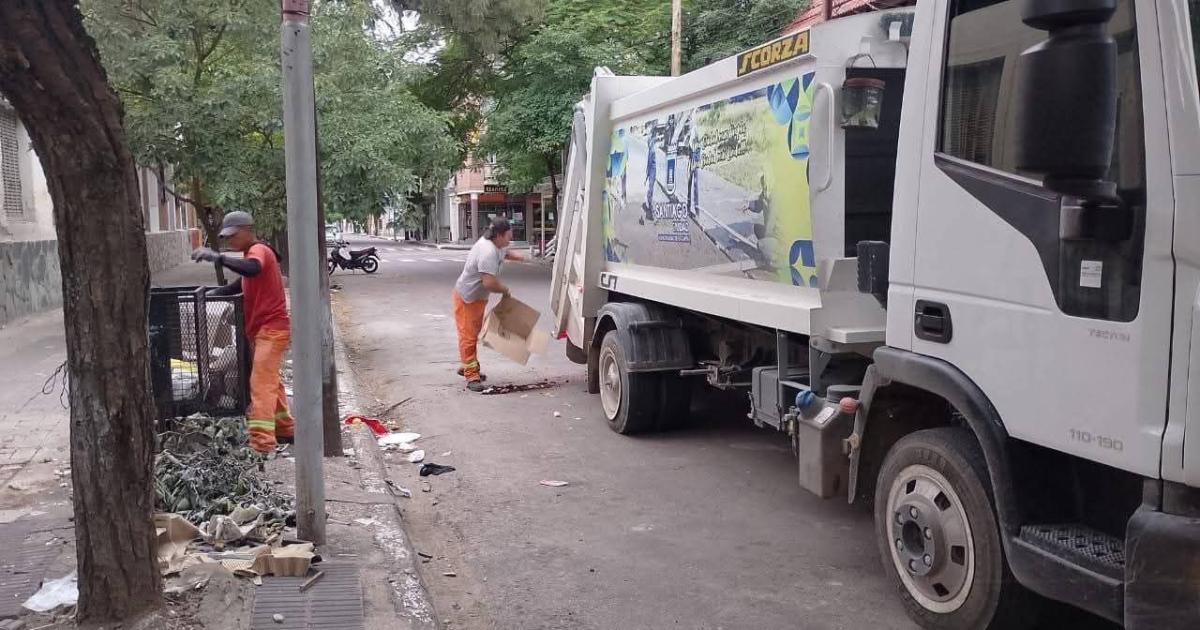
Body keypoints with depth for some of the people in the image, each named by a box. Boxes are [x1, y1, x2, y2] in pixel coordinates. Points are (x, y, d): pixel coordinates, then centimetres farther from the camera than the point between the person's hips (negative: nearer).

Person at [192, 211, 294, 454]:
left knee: (261, 384, -16)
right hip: (262, 329, 10)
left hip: (271, 329, -10)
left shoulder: (259, 250, -14)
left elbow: (252, 270, -38)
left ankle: (262, 443, -21)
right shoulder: (253, 253, 19)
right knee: (270, 382, 17)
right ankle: (285, 429, 28)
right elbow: (243, 284, 19)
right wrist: (213, 293, 5)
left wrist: (218, 258, -44)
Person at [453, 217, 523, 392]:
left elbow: (505, 253, 23)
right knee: (468, 336, -5)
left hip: (477, 297, 10)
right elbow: (489, 283, -36)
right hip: (467, 299, -10)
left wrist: (520, 257, 5)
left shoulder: (494, 245, -1)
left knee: (473, 334, 20)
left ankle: (467, 367, 34)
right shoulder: (488, 253, -31)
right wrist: (505, 290, -18)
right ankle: (472, 375, -3)